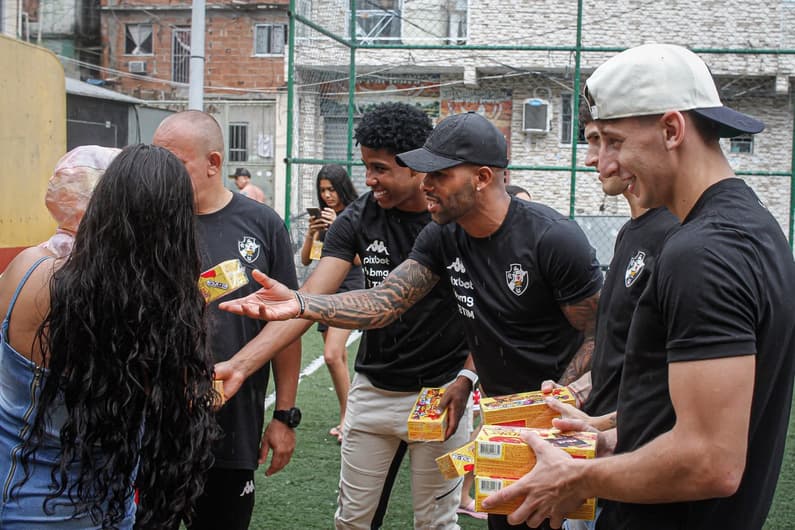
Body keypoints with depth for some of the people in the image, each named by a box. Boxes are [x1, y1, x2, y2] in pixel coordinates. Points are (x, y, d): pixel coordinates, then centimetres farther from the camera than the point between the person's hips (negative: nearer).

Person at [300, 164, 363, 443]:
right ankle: (346, 419, 18)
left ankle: (346, 417, -9)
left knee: (332, 355, -18)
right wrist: (310, 233, -10)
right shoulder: (323, 217, 10)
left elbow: (358, 258, -14)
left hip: (349, 288, -6)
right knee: (339, 358, 10)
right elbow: (305, 259, 8)